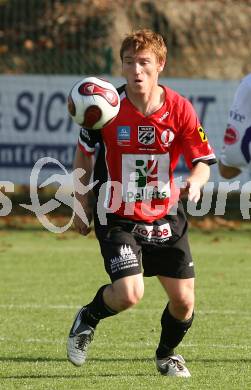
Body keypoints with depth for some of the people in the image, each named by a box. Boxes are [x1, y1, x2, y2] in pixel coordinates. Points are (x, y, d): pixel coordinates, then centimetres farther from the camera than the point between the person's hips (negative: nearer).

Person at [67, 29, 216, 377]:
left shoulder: (180, 109, -10)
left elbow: (202, 159, -4)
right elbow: (84, 153, 5)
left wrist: (195, 182, -27)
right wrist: (82, 204, 4)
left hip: (166, 217, 2)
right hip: (117, 218, -2)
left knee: (183, 300, 1)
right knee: (129, 294, -21)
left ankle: (167, 354, 33)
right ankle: (87, 320, 13)